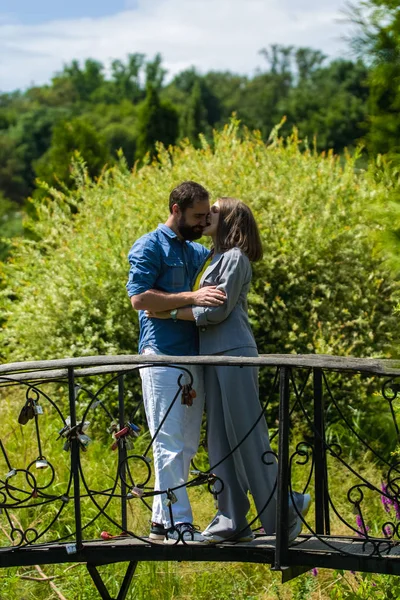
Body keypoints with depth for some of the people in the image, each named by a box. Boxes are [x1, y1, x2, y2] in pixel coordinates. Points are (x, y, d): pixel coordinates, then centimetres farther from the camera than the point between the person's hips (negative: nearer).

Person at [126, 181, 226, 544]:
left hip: (193, 356, 9)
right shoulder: (149, 247, -5)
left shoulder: (196, 252, 18)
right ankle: (177, 523, -1)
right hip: (163, 356, -9)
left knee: (187, 444, 10)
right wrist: (192, 297, -20)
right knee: (170, 442, -6)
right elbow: (139, 298, -15)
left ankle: (162, 519, 18)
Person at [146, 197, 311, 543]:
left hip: (234, 355, -9)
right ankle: (233, 521, 12)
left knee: (247, 435, -6)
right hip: (214, 356, 9)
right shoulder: (218, 258, 19)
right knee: (221, 439, 8)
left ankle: (285, 510, 5)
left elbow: (217, 310, -14)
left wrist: (169, 313, -12)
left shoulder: (235, 258, -9)